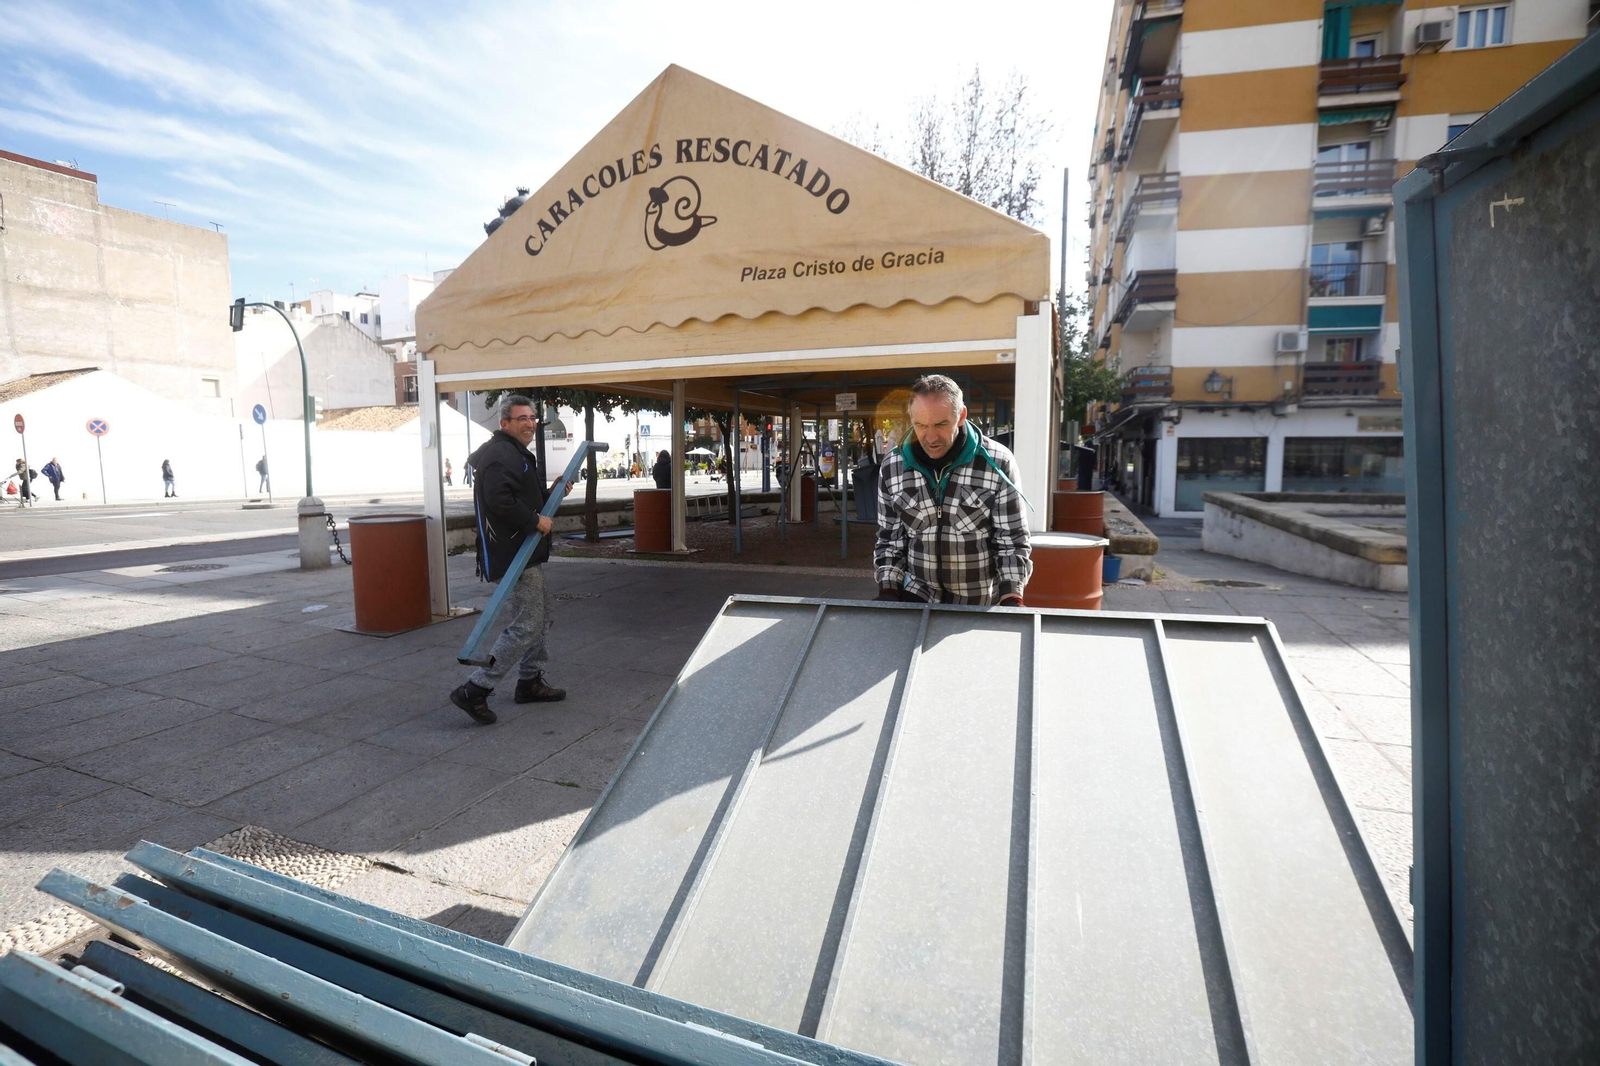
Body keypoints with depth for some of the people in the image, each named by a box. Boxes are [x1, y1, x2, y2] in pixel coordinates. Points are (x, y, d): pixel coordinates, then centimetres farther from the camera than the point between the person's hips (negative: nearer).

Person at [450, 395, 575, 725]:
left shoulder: (517, 454, 20)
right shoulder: (501, 455, -16)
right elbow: (500, 501, -30)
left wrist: (551, 492, 8)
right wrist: (536, 520, -21)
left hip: (525, 553, 12)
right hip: (512, 556, -12)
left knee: (545, 612, 19)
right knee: (526, 625, -10)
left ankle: (530, 682, 29)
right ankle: (474, 690, -4)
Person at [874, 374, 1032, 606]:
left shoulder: (997, 463, -11)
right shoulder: (892, 468, -4)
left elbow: (1011, 542, -7)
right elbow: (890, 540, 4)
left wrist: (1010, 600, -19)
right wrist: (888, 592, -7)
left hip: (981, 604, -2)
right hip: (916, 596, 3)